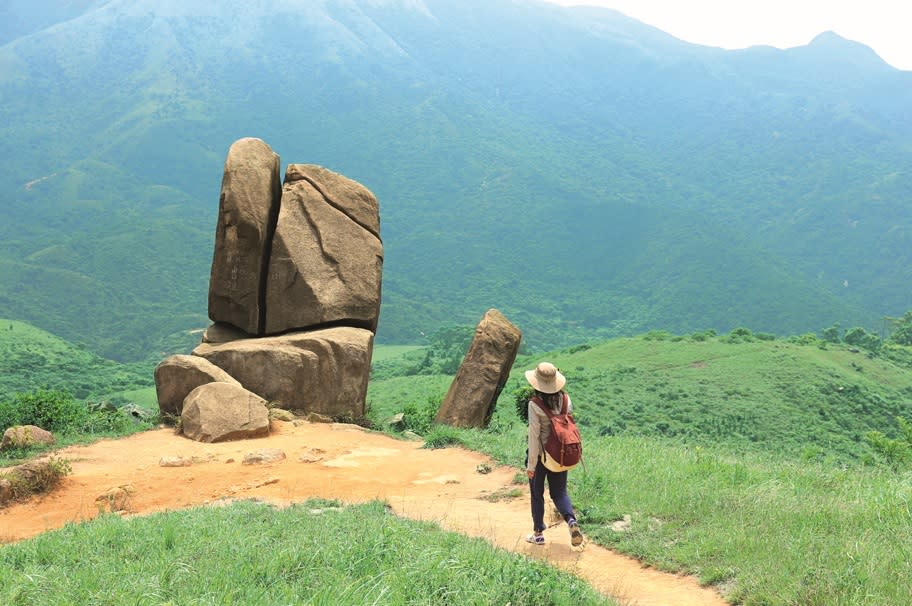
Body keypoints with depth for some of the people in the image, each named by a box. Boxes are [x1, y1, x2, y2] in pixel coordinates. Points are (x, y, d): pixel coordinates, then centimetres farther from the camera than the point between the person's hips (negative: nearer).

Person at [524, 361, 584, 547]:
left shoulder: (535, 405, -20)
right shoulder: (565, 399, -6)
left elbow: (534, 435, -18)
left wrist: (531, 464, -11)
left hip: (540, 454, -4)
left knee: (537, 494, 14)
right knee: (559, 492, 16)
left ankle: (538, 534, 23)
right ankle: (572, 521, -11)